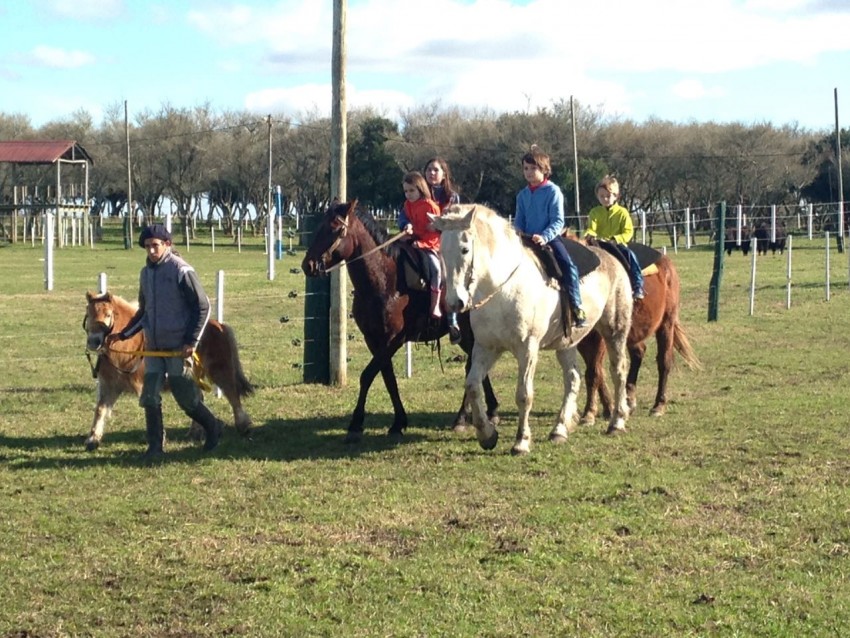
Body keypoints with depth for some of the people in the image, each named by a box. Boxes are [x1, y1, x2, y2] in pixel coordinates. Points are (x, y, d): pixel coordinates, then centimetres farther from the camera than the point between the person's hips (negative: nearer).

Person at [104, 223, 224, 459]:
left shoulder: (181, 271, -11)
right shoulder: (146, 273, 10)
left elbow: (202, 306, -10)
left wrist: (191, 342, -15)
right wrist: (122, 335, 13)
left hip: (178, 348, -6)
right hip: (153, 346, 6)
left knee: (185, 397, -1)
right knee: (149, 397, 0)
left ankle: (213, 428, 23)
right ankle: (155, 445, 8)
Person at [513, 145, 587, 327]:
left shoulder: (553, 191, -5)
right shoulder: (522, 195, 11)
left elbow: (558, 221, -11)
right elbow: (519, 221, 14)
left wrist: (544, 237, -25)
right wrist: (518, 233, -8)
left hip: (550, 238, -5)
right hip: (527, 241, 5)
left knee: (568, 266, -24)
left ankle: (576, 308, -24)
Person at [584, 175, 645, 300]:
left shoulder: (622, 212, 3)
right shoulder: (594, 212, 9)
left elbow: (628, 233, -4)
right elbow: (591, 228, -2)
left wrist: (615, 239, -21)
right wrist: (590, 234, -27)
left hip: (618, 244, -2)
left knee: (629, 254, -29)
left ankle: (638, 286, -28)